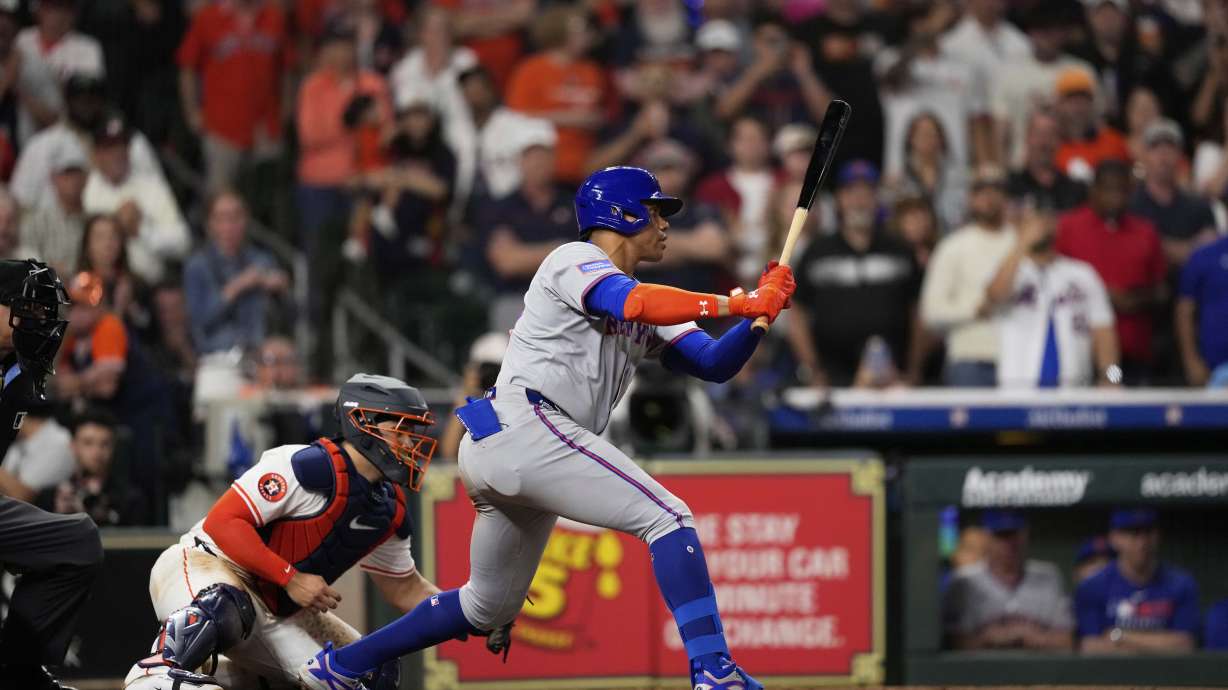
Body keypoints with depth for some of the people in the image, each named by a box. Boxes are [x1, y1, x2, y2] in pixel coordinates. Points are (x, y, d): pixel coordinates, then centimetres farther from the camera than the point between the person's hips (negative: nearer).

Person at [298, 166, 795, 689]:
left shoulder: (647, 317, 25)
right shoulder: (574, 260, -1)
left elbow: (715, 364, 16)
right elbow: (632, 303, -22)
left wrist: (761, 311, 0)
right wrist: (735, 304, -20)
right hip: (523, 426, -10)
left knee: (488, 608, 20)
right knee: (668, 518, -19)